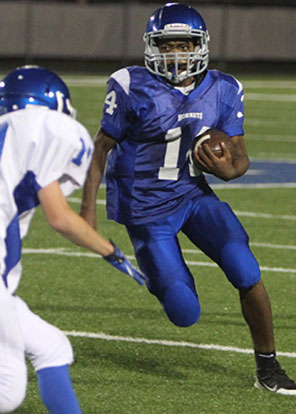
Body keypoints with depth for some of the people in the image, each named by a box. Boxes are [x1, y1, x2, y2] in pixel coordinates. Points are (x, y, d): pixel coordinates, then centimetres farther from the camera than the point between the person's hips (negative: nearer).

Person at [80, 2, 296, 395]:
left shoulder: (223, 91, -4)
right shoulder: (133, 89, -14)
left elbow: (240, 156, 0)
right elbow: (102, 147, -5)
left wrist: (227, 169, -24)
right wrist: (88, 208, -8)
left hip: (193, 193, 4)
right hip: (146, 208, -4)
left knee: (248, 275, -14)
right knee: (186, 314, -7)